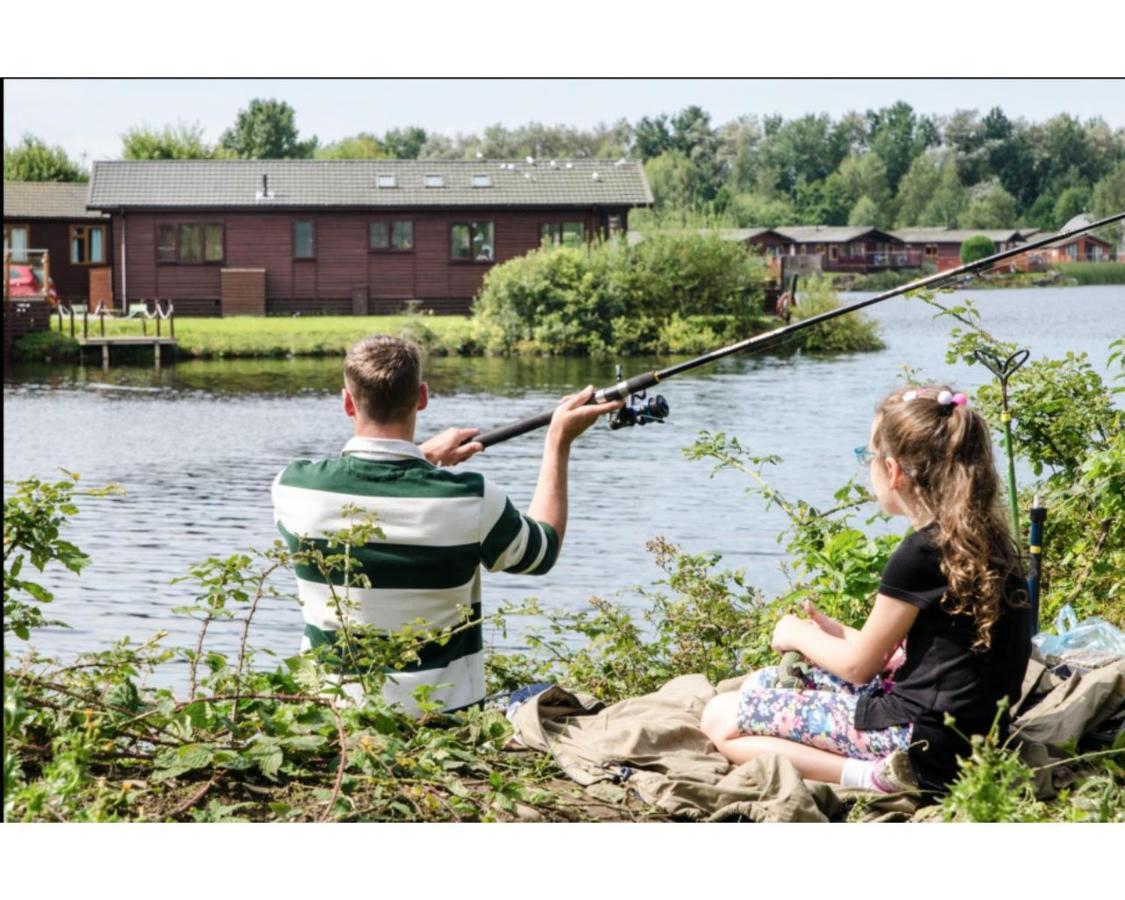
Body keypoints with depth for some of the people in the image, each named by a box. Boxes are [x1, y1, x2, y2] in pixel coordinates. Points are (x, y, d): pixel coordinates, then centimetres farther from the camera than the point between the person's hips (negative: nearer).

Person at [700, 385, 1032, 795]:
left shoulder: (920, 554, -18)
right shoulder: (987, 538, 8)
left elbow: (858, 666, -8)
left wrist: (799, 636, 11)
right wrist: (841, 634, 18)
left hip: (924, 739, -9)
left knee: (719, 720, -6)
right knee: (764, 682, 21)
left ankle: (869, 775, -18)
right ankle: (879, 769, 3)